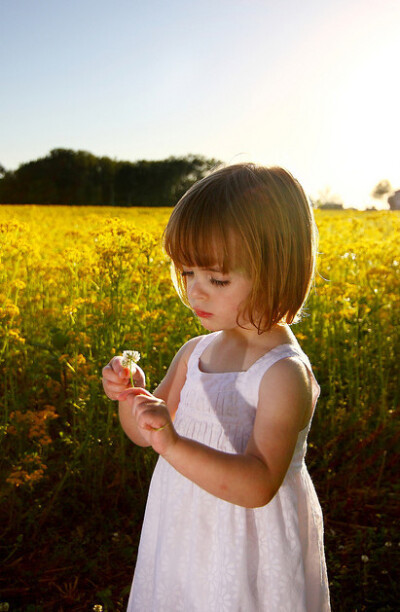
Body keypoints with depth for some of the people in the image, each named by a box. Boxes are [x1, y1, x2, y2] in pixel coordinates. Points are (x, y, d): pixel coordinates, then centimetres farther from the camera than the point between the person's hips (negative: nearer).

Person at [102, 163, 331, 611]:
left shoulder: (284, 372, -23)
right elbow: (145, 434, 6)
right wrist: (130, 396, -15)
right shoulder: (195, 352, -3)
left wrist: (173, 444, -39)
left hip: (250, 556, -6)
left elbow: (259, 486, -28)